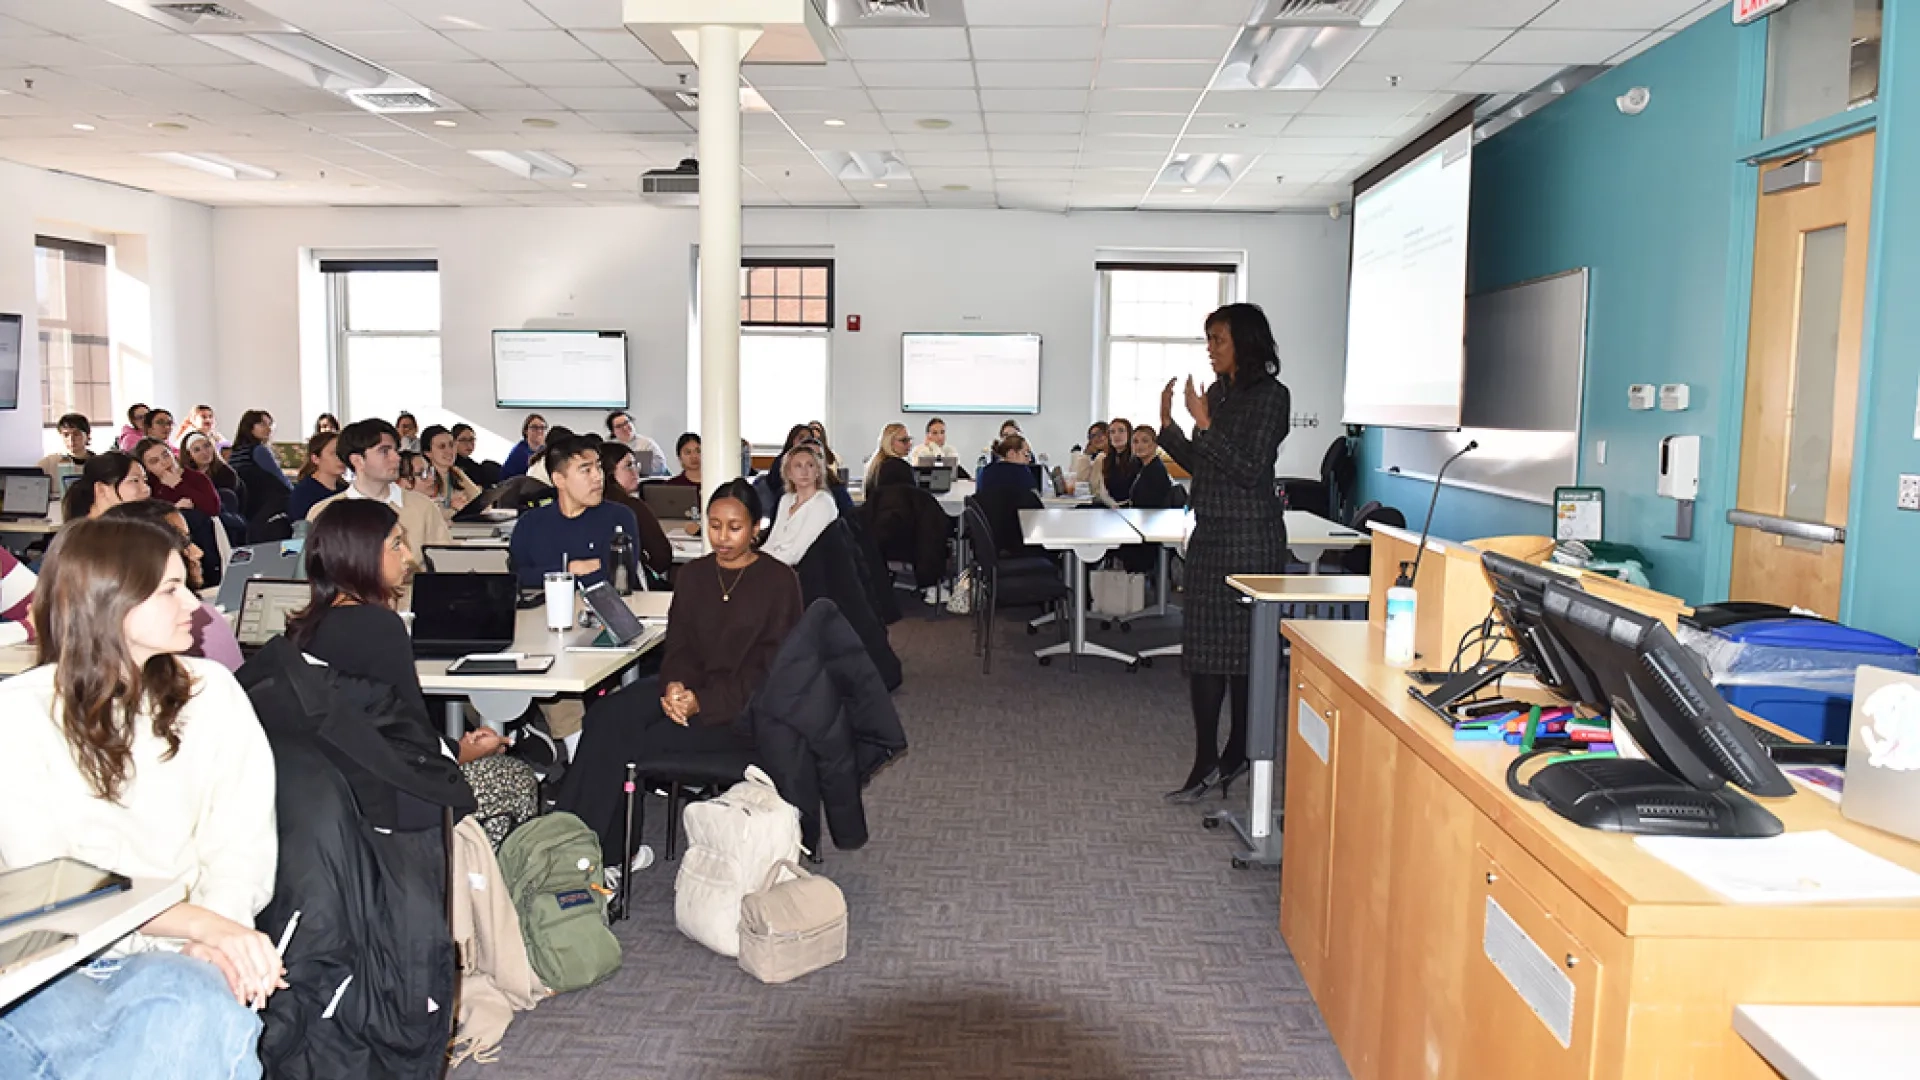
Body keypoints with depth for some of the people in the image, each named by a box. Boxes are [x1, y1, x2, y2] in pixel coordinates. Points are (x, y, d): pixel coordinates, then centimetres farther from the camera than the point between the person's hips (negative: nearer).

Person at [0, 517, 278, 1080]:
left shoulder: (210, 690, 7)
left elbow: (244, 842, 0)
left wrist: (215, 940, -21)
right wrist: (205, 924, -22)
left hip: (173, 955, 2)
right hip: (53, 963, -1)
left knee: (207, 1010, -36)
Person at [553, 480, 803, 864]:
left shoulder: (779, 580, -1)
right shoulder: (691, 576, 15)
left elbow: (769, 667, -8)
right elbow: (679, 646, 8)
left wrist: (702, 701, -21)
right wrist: (675, 685, -16)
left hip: (744, 707, -5)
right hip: (690, 689, 5)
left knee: (625, 745, -25)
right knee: (607, 716, -26)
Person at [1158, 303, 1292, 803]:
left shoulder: (1271, 395, -9)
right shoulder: (1218, 392, 13)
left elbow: (1249, 470, -16)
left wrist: (1205, 424, -20)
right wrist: (1169, 426, 5)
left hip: (1251, 535, -8)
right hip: (1210, 532, 8)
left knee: (1245, 647, 0)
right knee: (1202, 647, 6)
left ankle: (1238, 752, 12)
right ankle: (1207, 762, 13)